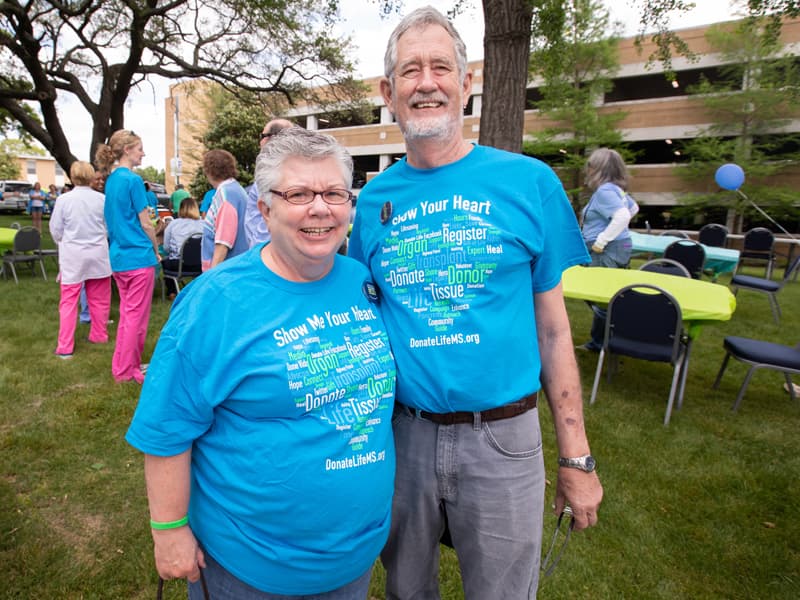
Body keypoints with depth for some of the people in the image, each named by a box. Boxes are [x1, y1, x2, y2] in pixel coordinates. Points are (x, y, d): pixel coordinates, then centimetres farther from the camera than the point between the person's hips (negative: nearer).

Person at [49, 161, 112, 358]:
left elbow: (56, 230, 1)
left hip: (73, 257, -1)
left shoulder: (63, 199, -8)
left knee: (69, 301, 5)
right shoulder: (101, 198, -5)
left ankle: (65, 347, 6)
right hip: (97, 255, 1)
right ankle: (99, 335, 26)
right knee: (98, 299, 14)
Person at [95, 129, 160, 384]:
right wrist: (156, 251, 2)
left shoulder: (111, 179, 12)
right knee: (137, 315, 1)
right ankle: (127, 370, 10)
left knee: (127, 313, 17)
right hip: (139, 256, -8)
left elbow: (119, 219, 16)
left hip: (118, 256, 9)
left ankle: (124, 364, 26)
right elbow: (145, 223, -11)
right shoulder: (133, 180, -13)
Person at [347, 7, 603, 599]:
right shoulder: (374, 199, 0)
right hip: (401, 432, 2)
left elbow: (552, 327, -3)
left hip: (501, 437, -1)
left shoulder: (530, 182, -6)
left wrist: (577, 458, -1)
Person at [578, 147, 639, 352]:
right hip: (617, 249, 10)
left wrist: (602, 240, -23)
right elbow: (633, 207, 29)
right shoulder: (617, 189, 13)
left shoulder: (604, 191, -17)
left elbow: (623, 216, -29)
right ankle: (598, 341, 23)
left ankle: (598, 342, 6)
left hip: (608, 252, -10)